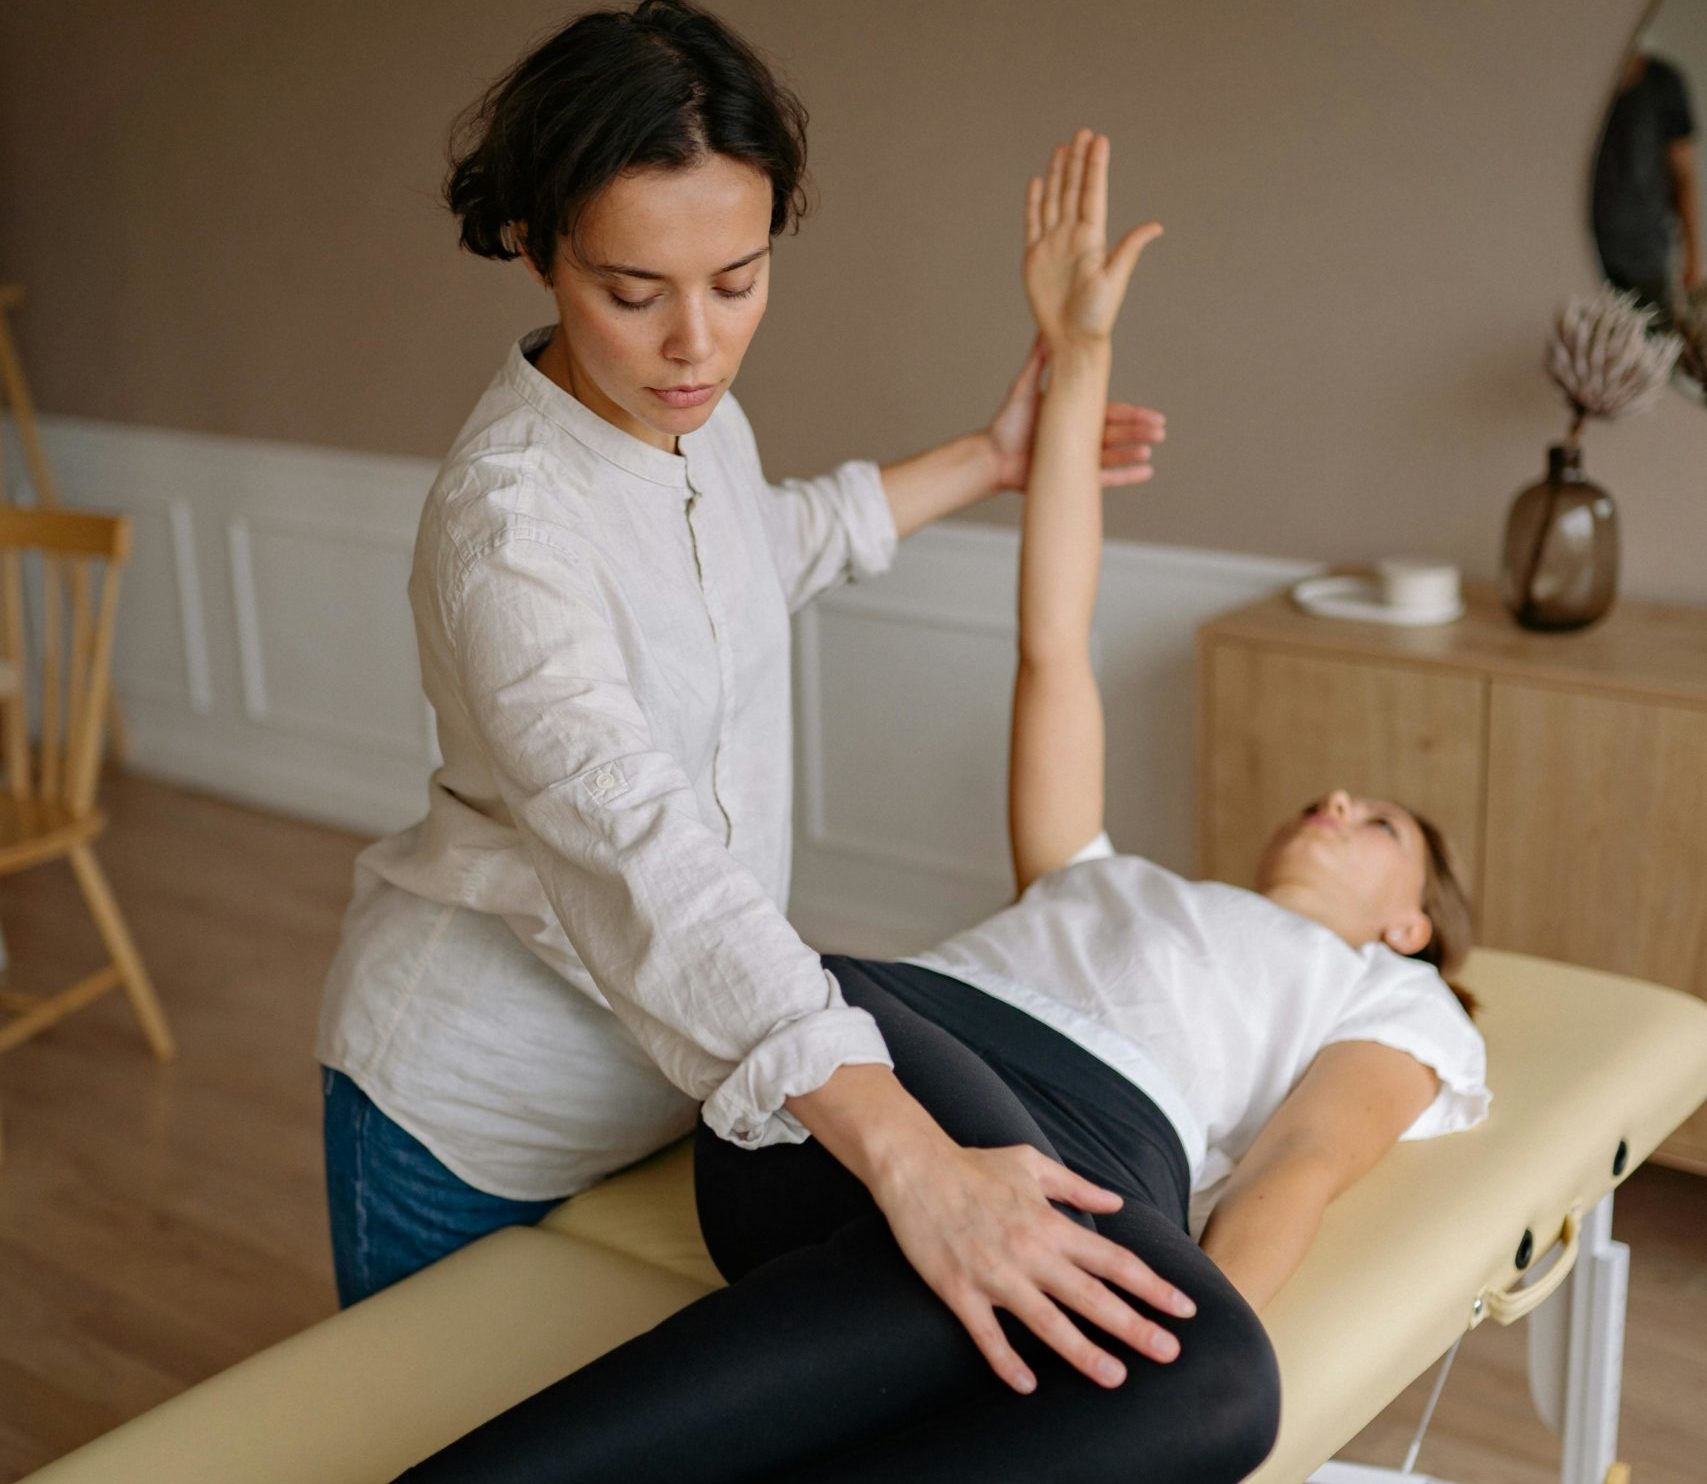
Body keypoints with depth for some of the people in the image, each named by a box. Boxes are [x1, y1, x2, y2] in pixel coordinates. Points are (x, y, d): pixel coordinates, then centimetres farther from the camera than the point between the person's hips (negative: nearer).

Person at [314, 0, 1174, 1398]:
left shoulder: (699, 417, -6)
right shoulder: (512, 510, -32)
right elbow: (644, 851, -46)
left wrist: (983, 462, 20)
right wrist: (907, 1156, -56)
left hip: (671, 1063, 7)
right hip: (476, 1113, -7)